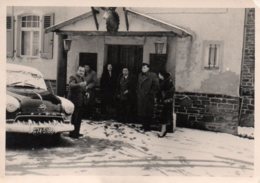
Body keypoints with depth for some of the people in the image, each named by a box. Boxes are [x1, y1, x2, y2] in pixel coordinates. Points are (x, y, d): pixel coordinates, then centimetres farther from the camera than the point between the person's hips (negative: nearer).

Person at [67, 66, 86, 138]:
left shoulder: (82, 79, 17)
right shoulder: (73, 77, -8)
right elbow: (71, 85, -29)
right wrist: (79, 84, -44)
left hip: (80, 102, 8)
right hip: (74, 101, -8)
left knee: (79, 118, 12)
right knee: (74, 118, -6)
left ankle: (76, 132, 22)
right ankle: (72, 133, 1)